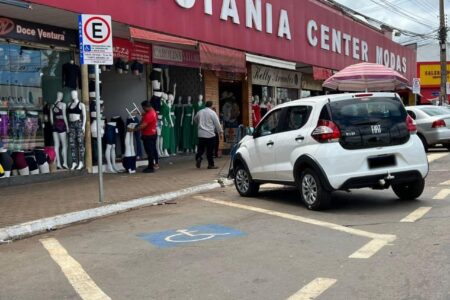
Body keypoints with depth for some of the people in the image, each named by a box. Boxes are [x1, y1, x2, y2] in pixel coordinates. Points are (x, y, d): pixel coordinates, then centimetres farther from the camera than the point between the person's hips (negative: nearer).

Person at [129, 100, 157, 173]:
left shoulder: (149, 115, -24)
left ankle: (151, 168, -1)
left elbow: (143, 126, -28)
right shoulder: (152, 111, 8)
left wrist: (133, 129, -24)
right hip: (152, 134, 11)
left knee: (150, 152, -5)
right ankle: (151, 166, 21)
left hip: (148, 136, -11)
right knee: (152, 151, 14)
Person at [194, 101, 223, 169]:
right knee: (210, 150, 1)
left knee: (201, 148, 10)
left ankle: (198, 158, -16)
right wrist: (220, 131, 8)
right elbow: (217, 123, -5)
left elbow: (195, 119, 26)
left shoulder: (200, 112, 9)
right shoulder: (212, 113, -6)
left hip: (201, 134, 4)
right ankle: (211, 164, 5)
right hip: (210, 134, -4)